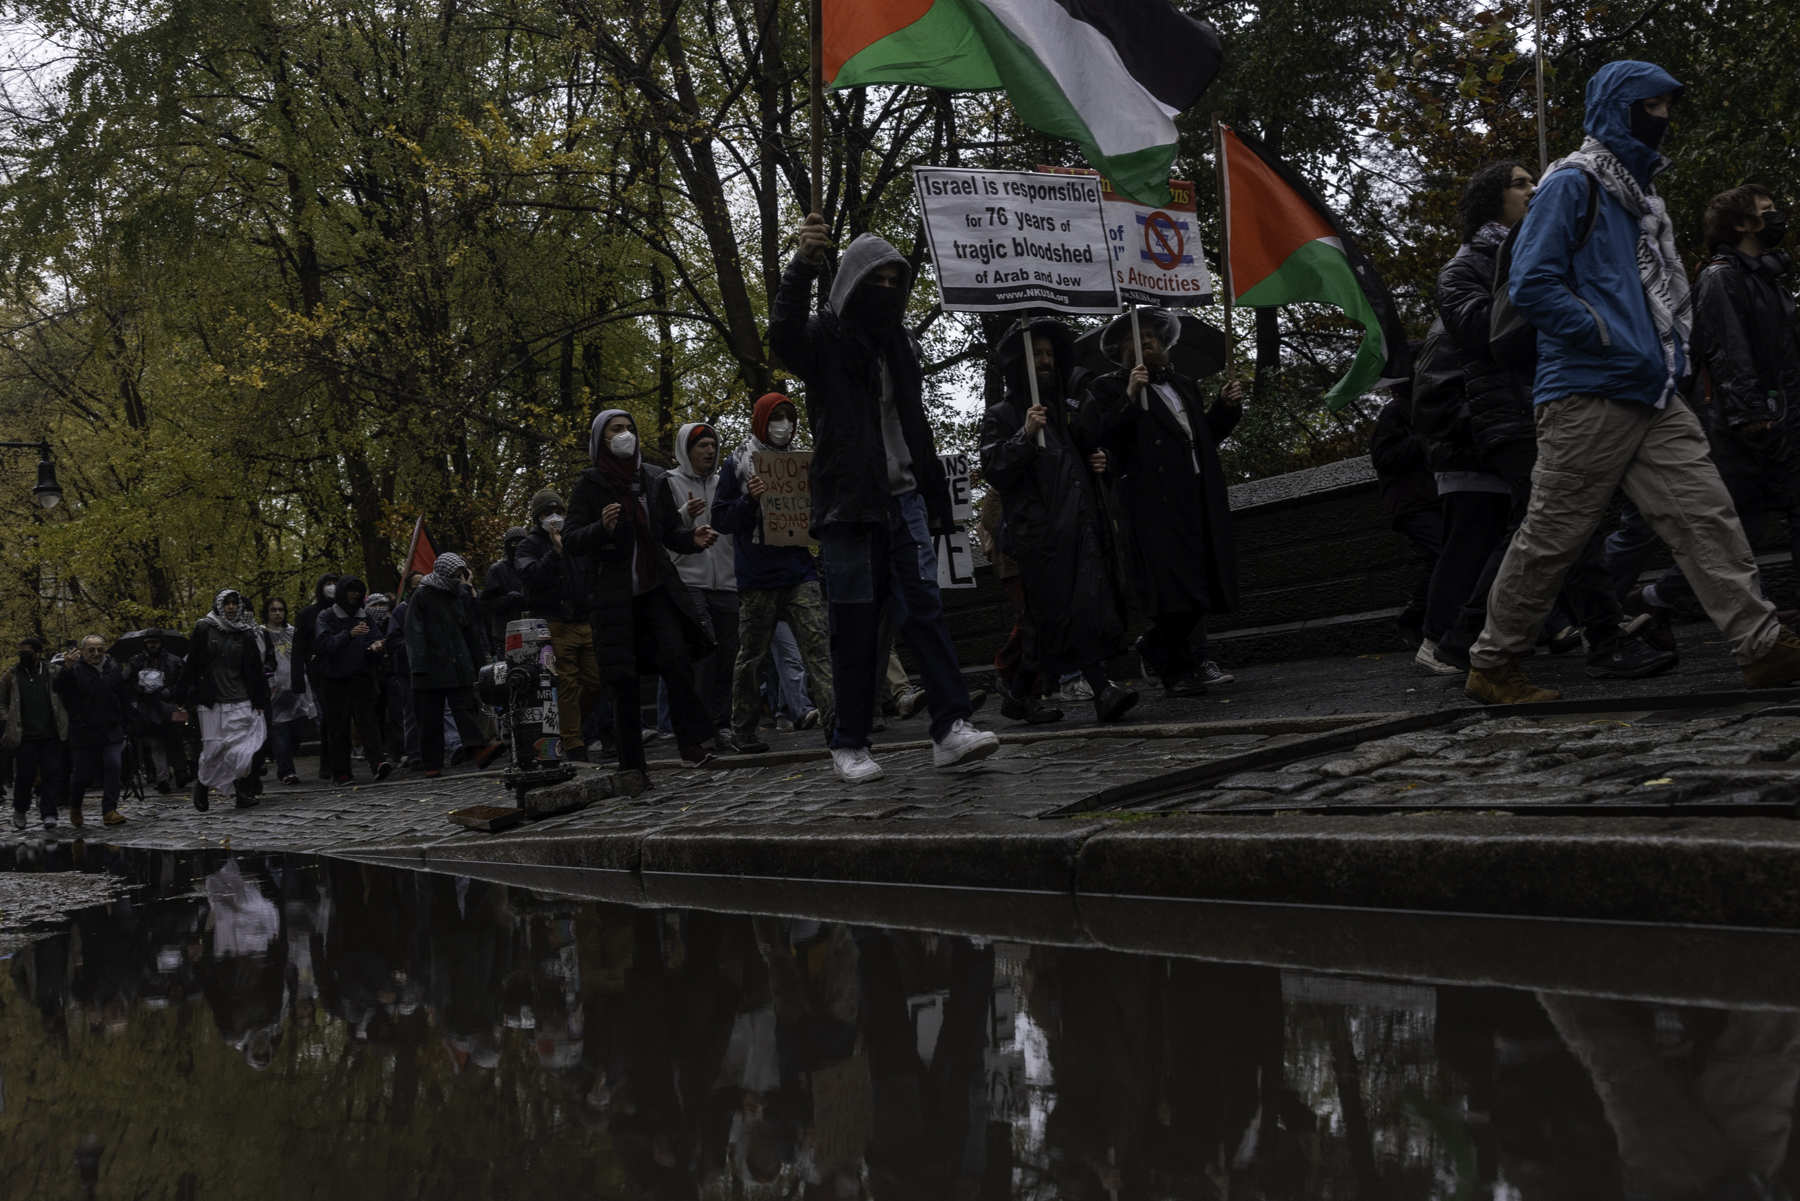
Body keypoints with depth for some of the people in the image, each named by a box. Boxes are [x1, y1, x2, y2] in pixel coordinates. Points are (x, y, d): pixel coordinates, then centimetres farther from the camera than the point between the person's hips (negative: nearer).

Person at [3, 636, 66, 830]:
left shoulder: (54, 672, 3)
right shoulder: (12, 675, 6)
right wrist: (11, 721, 7)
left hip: (51, 734, 0)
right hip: (25, 735, 0)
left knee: (51, 773, -3)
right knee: (24, 774, 2)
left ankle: (48, 814, 2)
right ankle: (19, 811, 21)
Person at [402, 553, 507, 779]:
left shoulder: (459, 596, 15)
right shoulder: (422, 597, 0)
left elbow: (471, 631, 22)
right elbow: (415, 634, -6)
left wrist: (477, 663, 19)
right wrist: (419, 665, -15)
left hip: (459, 667, 4)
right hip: (432, 668, -4)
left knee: (466, 707, -11)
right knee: (430, 718, 2)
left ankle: (480, 751, -25)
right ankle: (432, 765, 5)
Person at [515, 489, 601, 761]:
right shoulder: (529, 545, 4)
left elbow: (591, 580, 29)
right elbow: (530, 576, -16)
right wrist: (555, 552, -26)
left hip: (584, 624, 6)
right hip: (554, 625, -6)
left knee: (595, 683, 1)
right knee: (567, 685, -10)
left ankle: (570, 727, 20)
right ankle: (573, 746, -7)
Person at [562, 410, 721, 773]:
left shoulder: (650, 480, 12)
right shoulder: (590, 485, 1)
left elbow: (670, 530, 18)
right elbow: (570, 541, -6)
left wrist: (692, 538, -5)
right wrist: (601, 527, -26)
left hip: (656, 589, 2)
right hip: (613, 594, -2)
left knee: (675, 655, -18)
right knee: (624, 678, -1)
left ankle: (691, 742, -15)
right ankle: (631, 762, 7)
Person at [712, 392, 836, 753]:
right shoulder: (737, 464, 2)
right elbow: (721, 519, -2)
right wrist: (750, 500, -19)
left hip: (799, 570, 3)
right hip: (757, 577, -3)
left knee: (816, 639, -14)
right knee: (751, 654, 5)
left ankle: (832, 711, -25)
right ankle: (742, 729, 15)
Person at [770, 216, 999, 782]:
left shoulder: (900, 341, 17)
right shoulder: (825, 337, -1)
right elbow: (783, 336, -26)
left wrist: (937, 497, 20)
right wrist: (803, 264, -41)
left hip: (903, 499, 5)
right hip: (848, 502, -5)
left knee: (924, 607, -6)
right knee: (855, 624, -2)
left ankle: (951, 728, -11)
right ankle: (849, 744, 6)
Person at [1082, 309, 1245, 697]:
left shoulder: (1183, 385, 25)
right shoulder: (1109, 389, 5)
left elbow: (1206, 435, 30)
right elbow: (1098, 438, -10)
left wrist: (1226, 407, 14)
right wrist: (1130, 398, -17)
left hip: (1200, 499, 7)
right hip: (1154, 503, -6)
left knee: (1205, 586, 7)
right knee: (1172, 588, -9)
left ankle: (1157, 646, 25)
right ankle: (1177, 671, -1)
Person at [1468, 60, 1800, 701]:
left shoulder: (1641, 194, 21)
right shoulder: (1571, 184, -6)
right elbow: (1531, 285, -16)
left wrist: (1671, 352, 15)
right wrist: (1613, 341, -15)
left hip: (1654, 396, 8)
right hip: (1586, 398, -8)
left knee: (1707, 514, -2)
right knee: (1552, 536, -2)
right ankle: (1492, 666, 9)